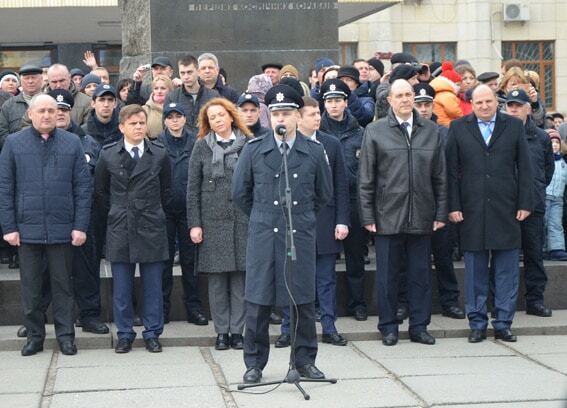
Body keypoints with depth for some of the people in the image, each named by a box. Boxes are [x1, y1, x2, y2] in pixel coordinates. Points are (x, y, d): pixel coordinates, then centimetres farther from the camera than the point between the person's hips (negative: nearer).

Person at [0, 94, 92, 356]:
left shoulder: (72, 143, 3)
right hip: (27, 229, 0)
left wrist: (80, 226, -5)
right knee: (30, 286, 8)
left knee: (63, 285, 7)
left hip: (62, 230, 0)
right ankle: (34, 335, 19)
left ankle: (65, 335, 16)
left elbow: (83, 187, 2)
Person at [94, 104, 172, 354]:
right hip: (120, 229, 0)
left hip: (151, 229, 0)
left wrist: (154, 213, 11)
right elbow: (99, 190, 13)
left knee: (153, 286, 3)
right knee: (121, 287, 4)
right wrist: (117, 212, 10)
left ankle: (152, 333, 13)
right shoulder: (108, 155, 2)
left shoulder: (160, 155, 2)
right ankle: (124, 334, 14)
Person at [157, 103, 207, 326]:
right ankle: (162, 307, 13)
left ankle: (193, 307, 13)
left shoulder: (195, 143, 2)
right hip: (164, 210, 0)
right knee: (165, 259, 6)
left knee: (190, 258, 6)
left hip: (188, 209, 0)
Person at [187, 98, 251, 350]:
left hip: (243, 220, 0)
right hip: (213, 221, 0)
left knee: (240, 277, 1)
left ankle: (237, 330, 9)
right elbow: (192, 188, 5)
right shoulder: (202, 147, 6)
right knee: (217, 279, 2)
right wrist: (194, 224, -2)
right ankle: (222, 332, 10)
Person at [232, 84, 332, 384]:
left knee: (303, 300, 5)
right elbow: (240, 192, 11)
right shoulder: (254, 149, 1)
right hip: (263, 236, 0)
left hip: (301, 235, 0)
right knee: (258, 301, 3)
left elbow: (324, 194, 15)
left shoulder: (314, 151, 2)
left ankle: (305, 360, 18)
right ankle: (254, 363, 13)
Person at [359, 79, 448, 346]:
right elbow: (366, 179, 1)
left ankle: (419, 326, 17)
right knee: (387, 275, 4)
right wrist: (367, 216, -4)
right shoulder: (375, 131, 1)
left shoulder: (431, 131, 8)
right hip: (387, 216, -2)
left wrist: (441, 213, 5)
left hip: (421, 218, 2)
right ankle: (388, 327, 14)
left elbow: (440, 177, 10)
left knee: (421, 274, 7)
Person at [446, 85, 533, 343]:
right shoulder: (458, 128, 6)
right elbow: (452, 171, 3)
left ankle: (503, 324, 11)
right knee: (475, 271, 5)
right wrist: (453, 206, -4)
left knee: (507, 271, 3)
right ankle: (477, 324, 13)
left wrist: (525, 204, -1)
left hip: (506, 210, 1)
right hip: (472, 212, 0)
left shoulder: (514, 126, 7)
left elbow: (524, 167, 5)